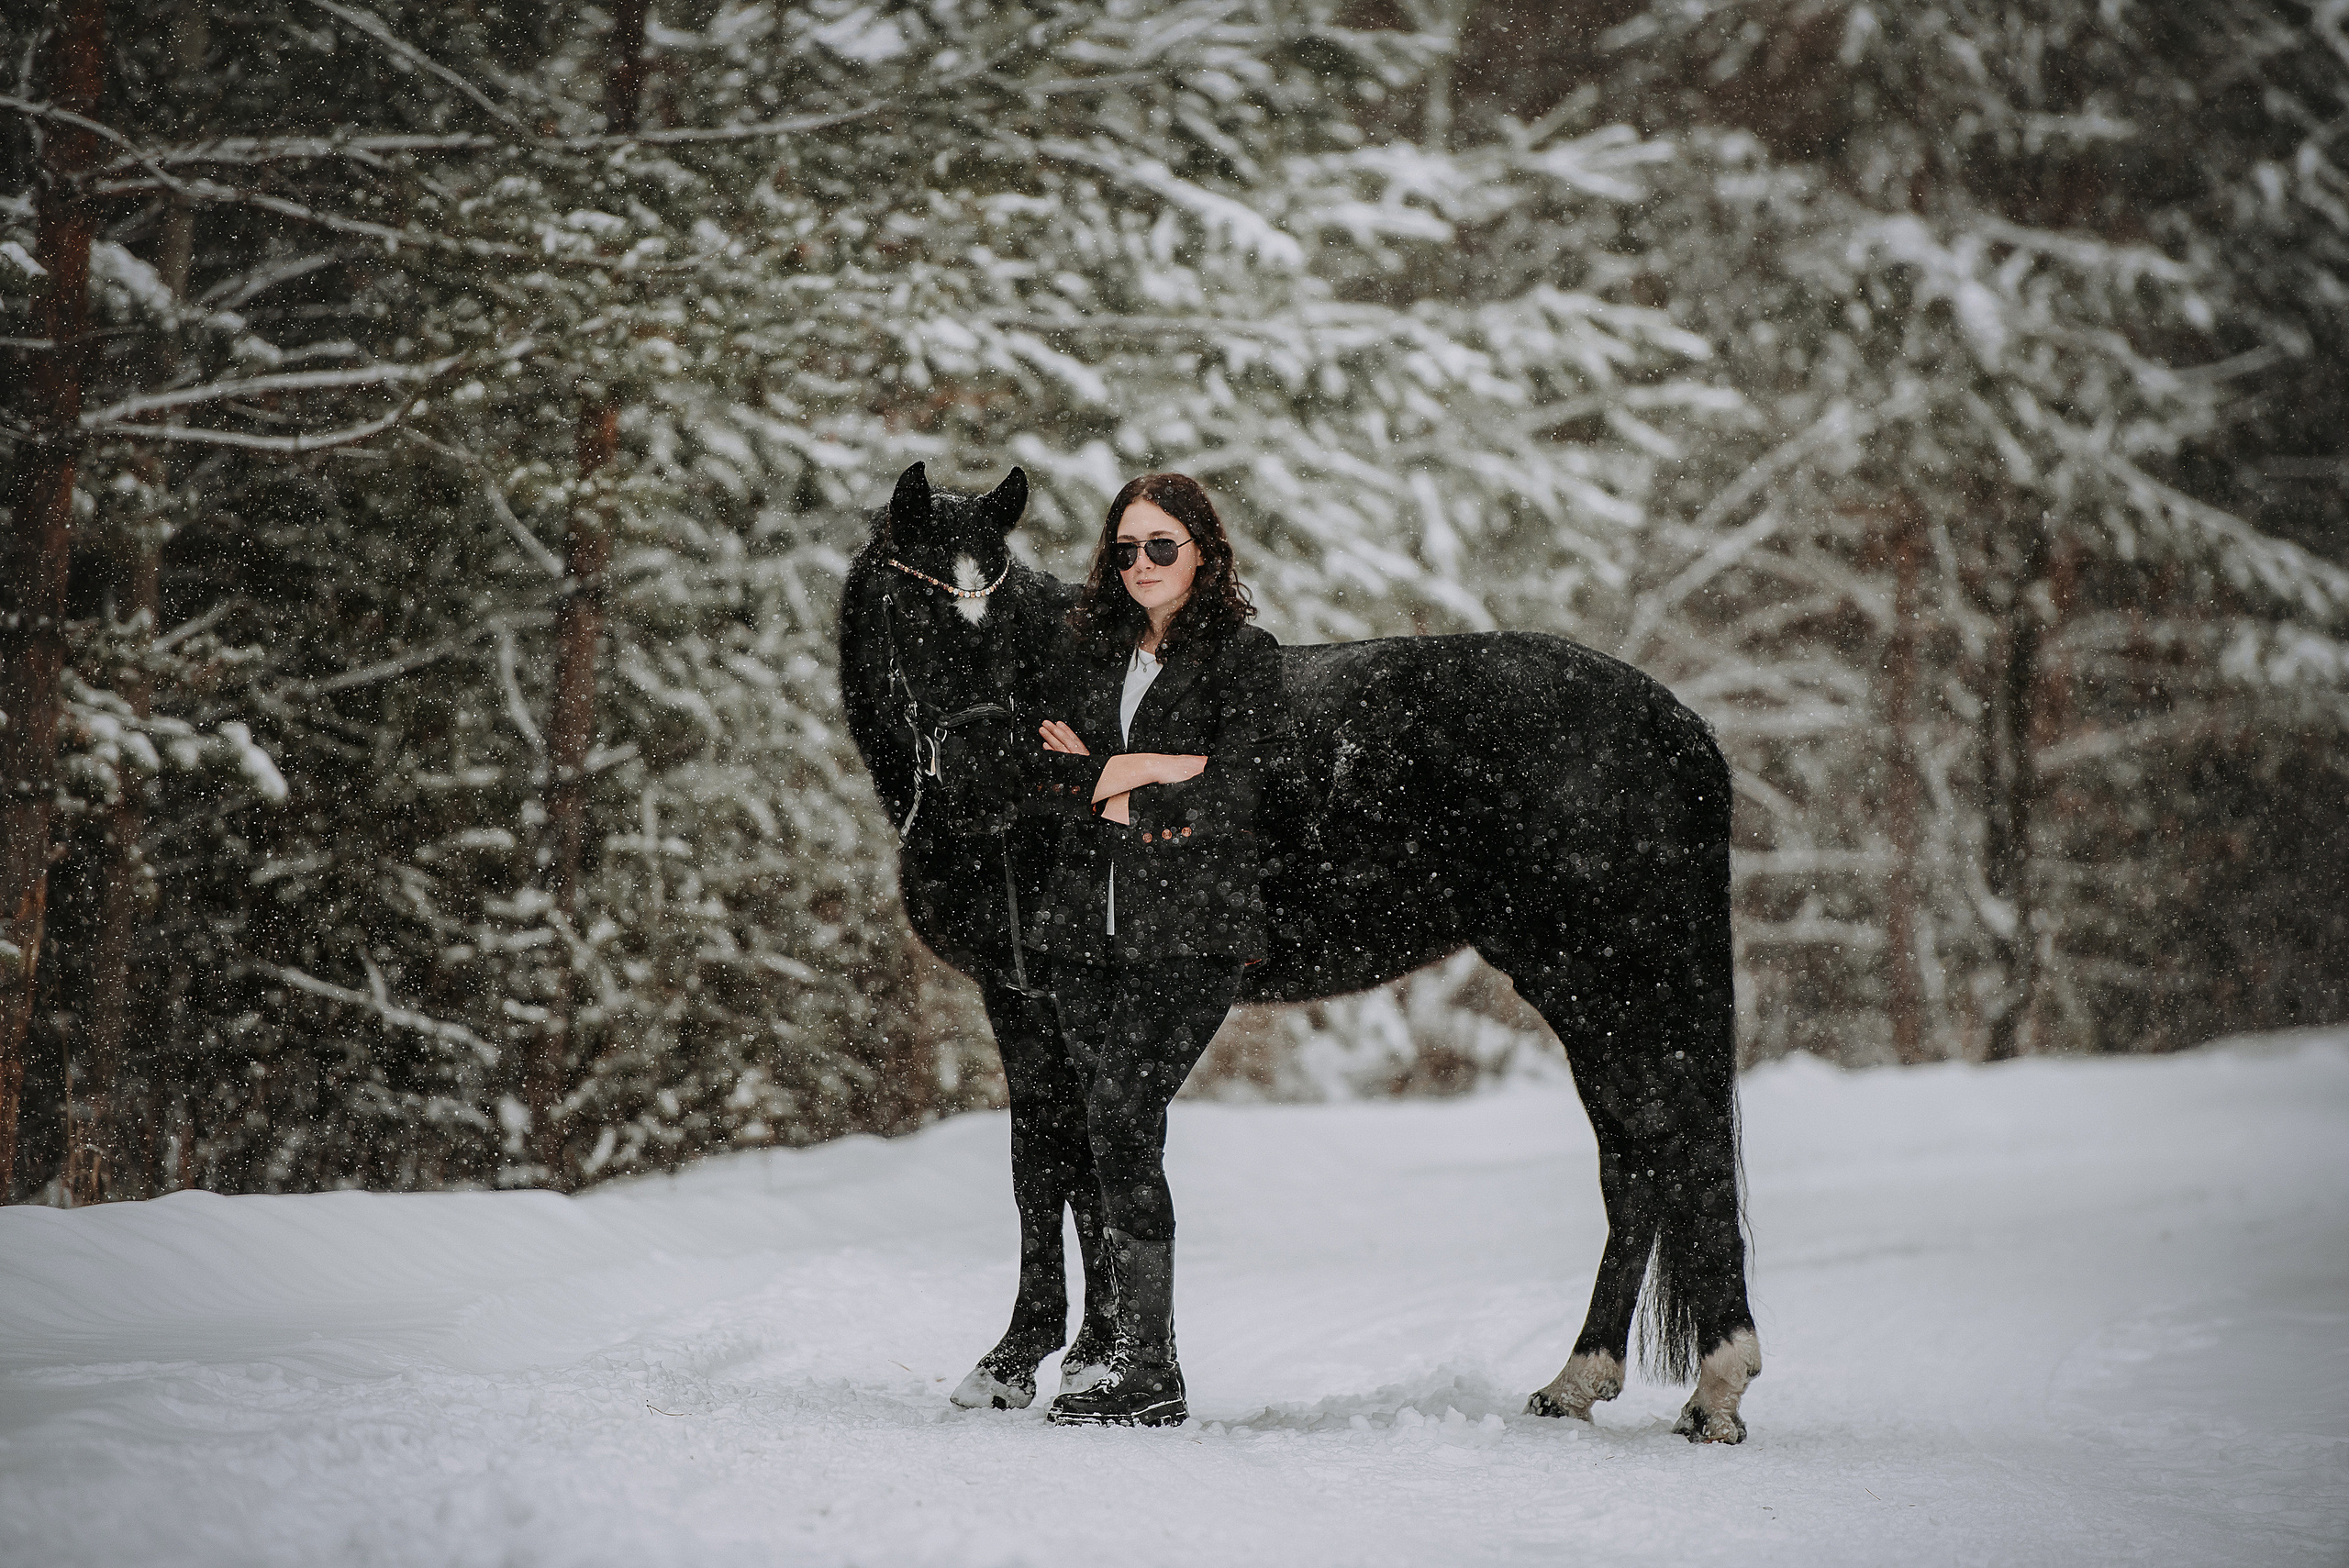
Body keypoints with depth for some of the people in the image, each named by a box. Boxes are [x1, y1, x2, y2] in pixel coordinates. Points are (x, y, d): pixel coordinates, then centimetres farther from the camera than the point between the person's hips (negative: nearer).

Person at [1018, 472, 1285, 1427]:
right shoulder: (1092, 649, 17)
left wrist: (1110, 795, -5)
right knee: (1113, 1135, 2)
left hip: (1192, 928, -6)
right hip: (1087, 921, 6)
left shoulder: (1243, 655, 1)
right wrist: (1144, 767, -6)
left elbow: (1232, 793, -10)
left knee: (1123, 1124, -16)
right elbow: (1049, 771, 10)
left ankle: (1149, 1373, -12)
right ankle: (1140, 1364, 8)